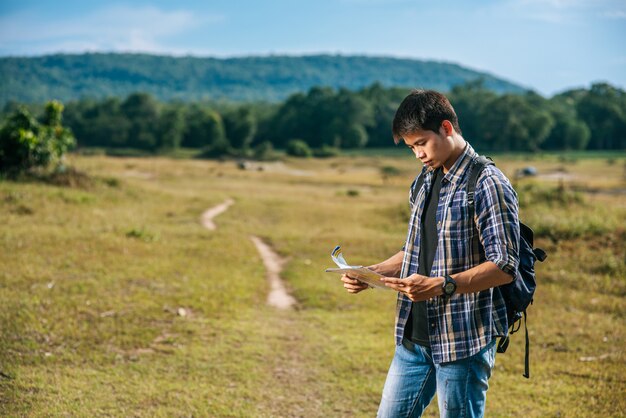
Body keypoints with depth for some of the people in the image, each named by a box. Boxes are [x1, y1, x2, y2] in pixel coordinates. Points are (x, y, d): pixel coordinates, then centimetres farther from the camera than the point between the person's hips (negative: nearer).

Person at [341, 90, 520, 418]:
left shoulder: (488, 185, -13)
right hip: (414, 337, 8)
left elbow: (504, 267, -17)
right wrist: (372, 274, 3)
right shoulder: (426, 181, 13)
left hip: (464, 341, -8)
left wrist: (440, 286, -27)